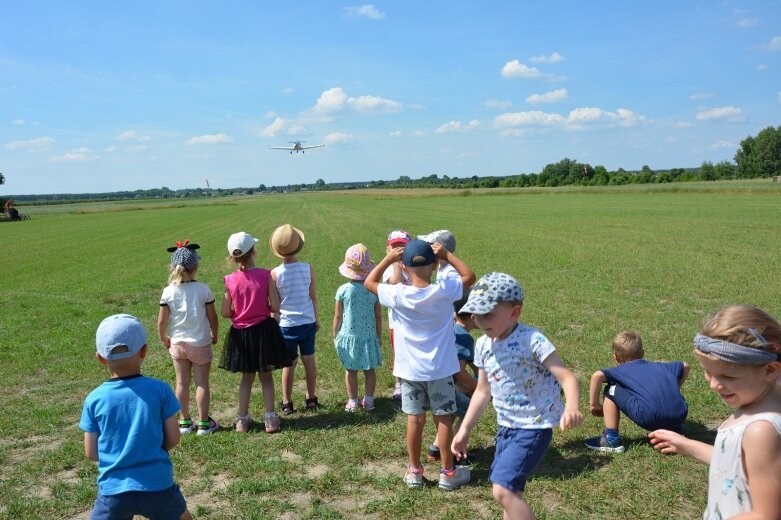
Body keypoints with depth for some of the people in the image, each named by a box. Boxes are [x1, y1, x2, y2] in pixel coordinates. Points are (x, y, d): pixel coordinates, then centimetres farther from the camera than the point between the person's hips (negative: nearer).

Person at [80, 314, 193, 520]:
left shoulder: (94, 399, -4)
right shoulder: (160, 390, -8)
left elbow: (91, 453, 2)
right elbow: (173, 438, -1)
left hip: (113, 489, 1)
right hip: (157, 485, 0)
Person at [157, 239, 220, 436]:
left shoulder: (169, 291, -9)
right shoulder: (203, 289, -13)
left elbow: (162, 321, -7)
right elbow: (212, 317, -8)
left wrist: (164, 338, 11)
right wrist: (214, 334, 10)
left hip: (178, 343, 2)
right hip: (201, 343, -2)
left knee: (182, 383, 13)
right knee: (202, 383, 7)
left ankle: (184, 421, 23)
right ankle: (203, 423, 13)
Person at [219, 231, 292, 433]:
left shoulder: (230, 280, -9)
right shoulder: (266, 275, -14)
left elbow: (226, 312, -5)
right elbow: (275, 307, -13)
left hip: (240, 333, 2)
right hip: (264, 331, -2)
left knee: (247, 377, 18)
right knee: (266, 376, 13)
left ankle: (242, 419, 20)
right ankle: (270, 418, 13)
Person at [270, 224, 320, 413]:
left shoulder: (275, 273, -13)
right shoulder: (308, 269, -7)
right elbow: (313, 297, 1)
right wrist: (316, 319, 15)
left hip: (286, 324, -2)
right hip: (307, 321, 2)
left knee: (289, 363, 7)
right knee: (309, 359, 13)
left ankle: (287, 403, 17)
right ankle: (311, 398, 25)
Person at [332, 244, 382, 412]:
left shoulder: (343, 290, -12)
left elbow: (337, 317, -5)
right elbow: (378, 317, -2)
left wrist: (334, 335, 9)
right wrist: (379, 335, 12)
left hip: (348, 336, -1)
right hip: (369, 336, 1)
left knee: (351, 371, 9)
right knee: (370, 370, 13)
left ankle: (353, 402, 16)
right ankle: (369, 400, 19)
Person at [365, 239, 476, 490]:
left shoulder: (398, 294, -15)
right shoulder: (444, 290, -15)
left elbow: (369, 282, 2)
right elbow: (470, 276, 3)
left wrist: (388, 258, -1)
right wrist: (447, 255, 1)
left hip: (410, 371, 1)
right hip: (440, 369, 0)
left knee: (415, 420, 11)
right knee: (444, 419, 10)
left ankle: (414, 471, 24)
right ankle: (448, 473, 22)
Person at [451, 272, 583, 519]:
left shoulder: (532, 340, -21)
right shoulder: (483, 345, 2)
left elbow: (566, 376, -24)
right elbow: (483, 391, 13)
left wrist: (571, 407, -45)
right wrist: (464, 429, 14)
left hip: (533, 427, -8)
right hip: (506, 426, 8)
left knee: (503, 490, -16)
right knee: (509, 492, 17)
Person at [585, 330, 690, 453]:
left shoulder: (622, 370, 16)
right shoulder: (656, 366, 29)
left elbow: (597, 375, -2)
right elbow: (685, 366, 41)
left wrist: (594, 404, 10)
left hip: (649, 417, -6)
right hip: (679, 417, 6)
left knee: (611, 391, 14)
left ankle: (612, 439, 11)